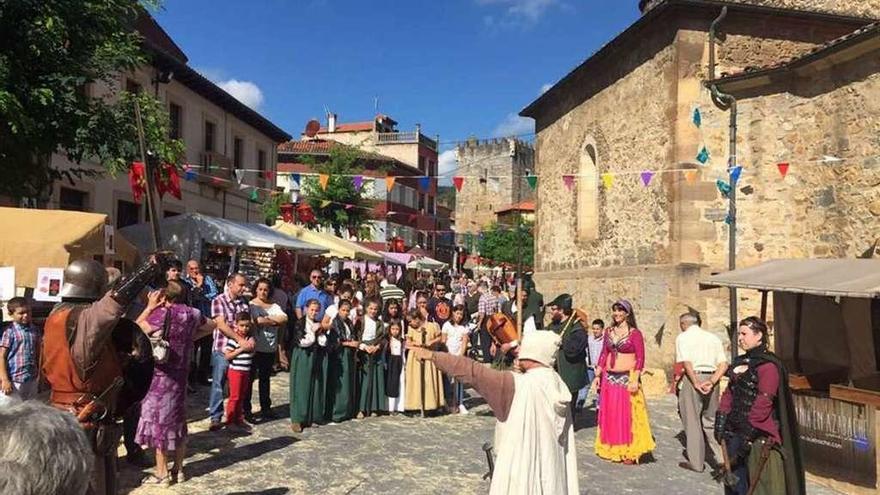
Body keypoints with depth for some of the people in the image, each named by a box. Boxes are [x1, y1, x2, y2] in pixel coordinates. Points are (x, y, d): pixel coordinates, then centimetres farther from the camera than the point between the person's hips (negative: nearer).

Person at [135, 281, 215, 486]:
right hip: (180, 374, 6)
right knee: (178, 421, 15)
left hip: (160, 375, -6)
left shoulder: (162, 313, -18)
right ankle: (178, 470, 23)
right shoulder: (192, 314, 3)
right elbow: (211, 326, 20)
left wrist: (149, 307, -9)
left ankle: (162, 473, 11)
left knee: (159, 421, 4)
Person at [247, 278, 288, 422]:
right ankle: (246, 409, 9)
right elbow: (251, 321, -19)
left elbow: (284, 318, -2)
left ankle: (265, 408, 24)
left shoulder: (274, 306, 12)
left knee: (265, 378, 15)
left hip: (270, 348, 5)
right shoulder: (250, 305, -3)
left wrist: (267, 318, -12)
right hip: (254, 347, -5)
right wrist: (274, 320, -9)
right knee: (249, 378, 1)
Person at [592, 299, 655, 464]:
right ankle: (611, 448, 21)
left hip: (627, 378, -5)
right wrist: (597, 375, 6)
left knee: (627, 414, -1)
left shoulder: (635, 333, -5)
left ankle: (629, 452, 8)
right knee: (609, 413, 9)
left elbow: (640, 358, -9)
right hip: (609, 378, 5)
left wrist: (635, 379, -17)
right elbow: (603, 354, 12)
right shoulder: (609, 331, 10)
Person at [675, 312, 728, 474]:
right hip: (711, 378, 5)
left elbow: (686, 363, -15)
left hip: (692, 379, -5)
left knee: (692, 421, 4)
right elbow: (723, 364, 4)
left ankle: (696, 462, 9)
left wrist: (696, 383, -13)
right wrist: (711, 381, -5)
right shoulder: (713, 338, 15)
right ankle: (718, 458, 17)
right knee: (710, 420, 18)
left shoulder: (682, 337, 1)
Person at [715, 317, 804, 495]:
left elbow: (763, 401, -19)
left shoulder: (768, 365, -12)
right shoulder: (740, 361, 13)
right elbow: (729, 392, 13)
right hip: (735, 430, 8)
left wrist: (749, 431, -22)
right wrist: (721, 419, 4)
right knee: (735, 478, 12)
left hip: (759, 434, -8)